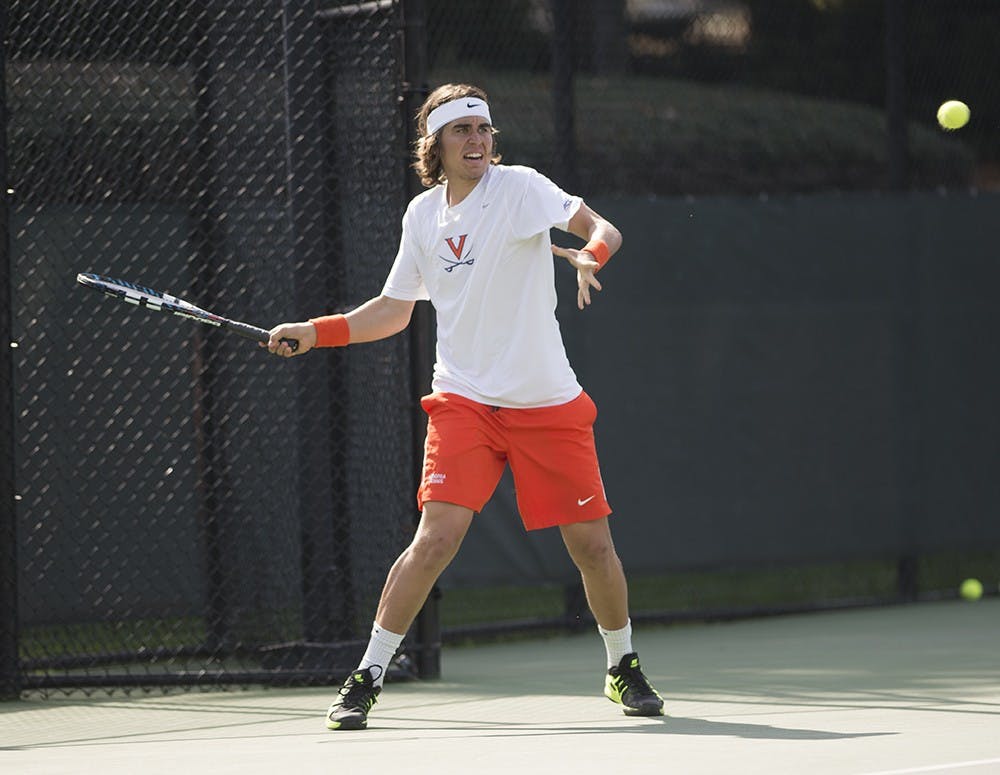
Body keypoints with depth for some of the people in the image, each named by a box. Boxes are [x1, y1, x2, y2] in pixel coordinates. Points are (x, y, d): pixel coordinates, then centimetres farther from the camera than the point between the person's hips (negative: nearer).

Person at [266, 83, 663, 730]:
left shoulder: (519, 187, -5)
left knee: (592, 544, 2)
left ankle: (624, 669, 26)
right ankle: (366, 679, -7)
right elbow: (395, 310, 19)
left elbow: (602, 228, -16)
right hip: (465, 402, 1)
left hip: (546, 403, -1)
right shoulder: (422, 215, 8)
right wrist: (315, 332, 10)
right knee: (437, 536, -16)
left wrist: (591, 254, -38)